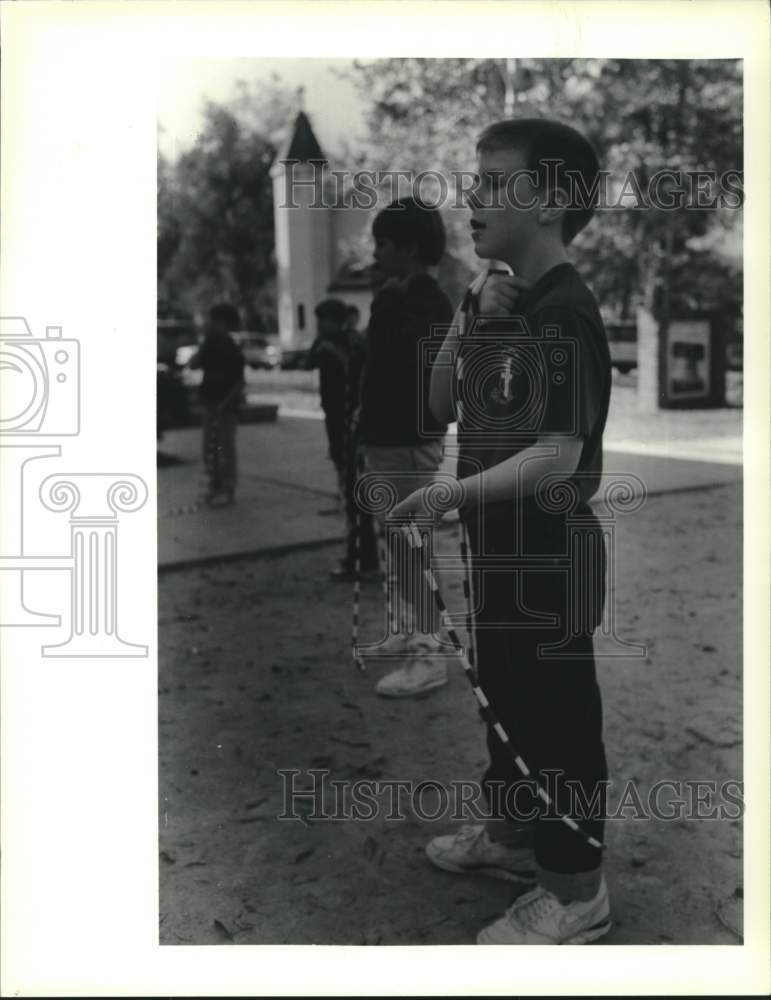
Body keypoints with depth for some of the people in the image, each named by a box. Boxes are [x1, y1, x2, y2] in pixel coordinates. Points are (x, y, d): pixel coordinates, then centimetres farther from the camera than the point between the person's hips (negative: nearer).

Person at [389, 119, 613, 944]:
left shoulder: (565, 312, -19)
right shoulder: (500, 300, 10)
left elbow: (559, 452, -26)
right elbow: (440, 407, 9)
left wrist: (451, 493, -34)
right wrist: (466, 325, -6)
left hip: (548, 551, -9)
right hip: (499, 542, 9)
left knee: (557, 715, 4)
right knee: (502, 695, 21)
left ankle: (576, 889, 21)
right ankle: (513, 833, 41)